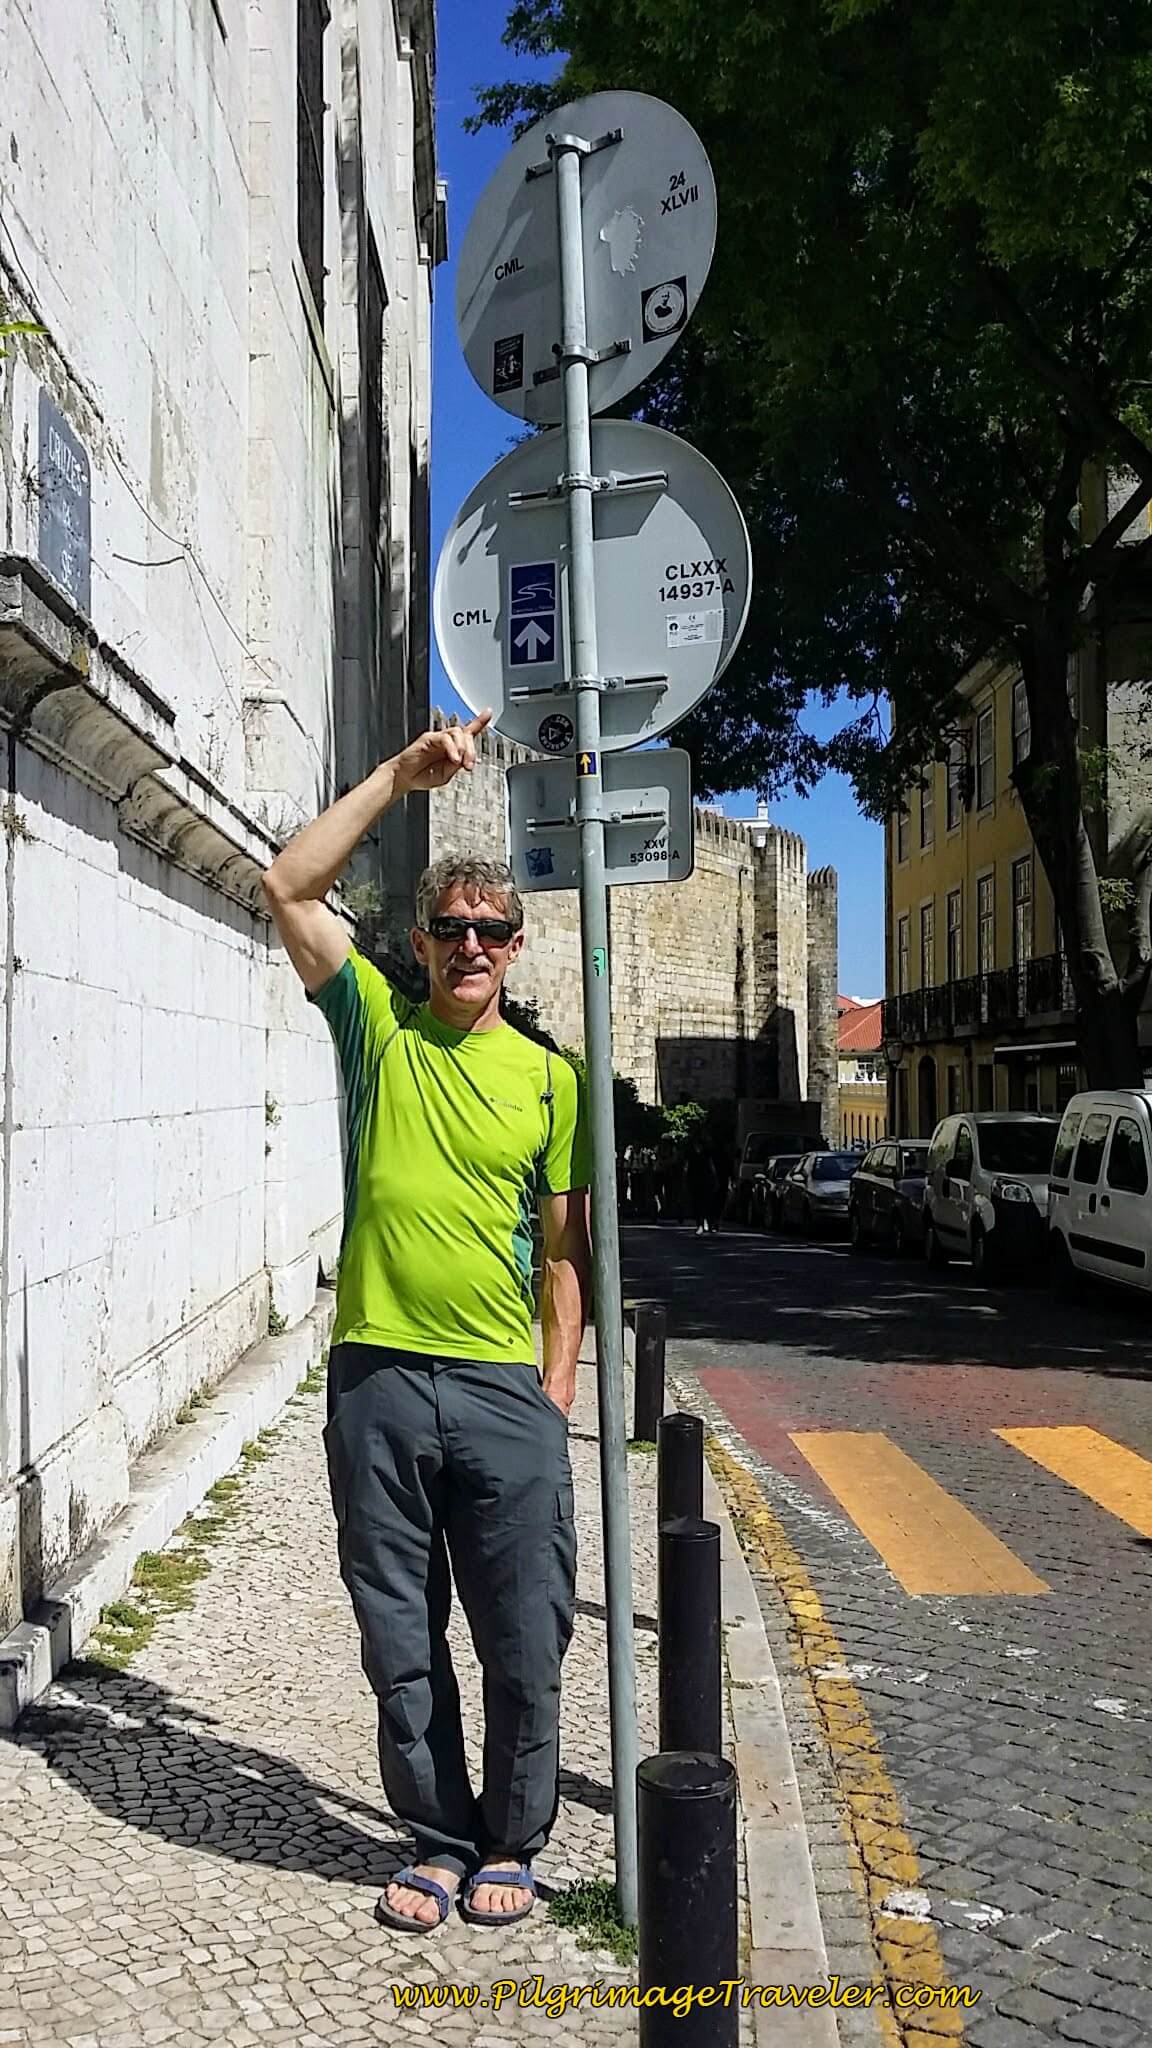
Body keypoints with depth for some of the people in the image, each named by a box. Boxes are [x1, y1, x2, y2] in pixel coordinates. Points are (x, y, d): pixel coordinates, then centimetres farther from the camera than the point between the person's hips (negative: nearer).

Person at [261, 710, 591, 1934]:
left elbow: (562, 1248, 7)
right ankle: (439, 1841, 30)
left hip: (505, 1389, 0)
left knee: (524, 1644, 7)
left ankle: (511, 1844, 28)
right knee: (401, 1641, 11)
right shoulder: (376, 1027, 5)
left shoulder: (547, 1077, 6)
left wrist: (556, 1389, 1)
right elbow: (288, 888, -6)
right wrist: (401, 775, -6)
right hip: (377, 1377, 0)